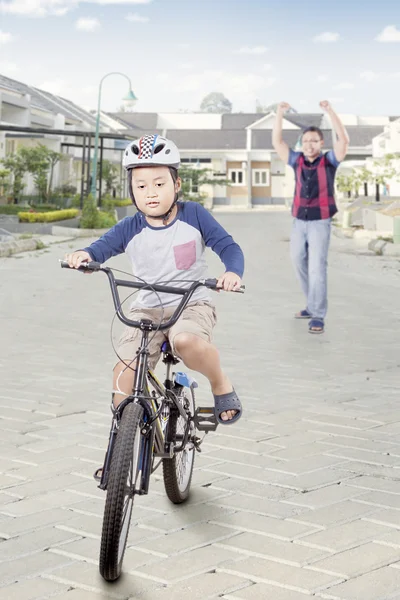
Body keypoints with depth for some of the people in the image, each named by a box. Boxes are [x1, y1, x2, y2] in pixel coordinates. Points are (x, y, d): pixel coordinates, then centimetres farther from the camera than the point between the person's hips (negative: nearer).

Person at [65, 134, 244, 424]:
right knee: (126, 367, -17)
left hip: (192, 305, -3)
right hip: (147, 309, 3)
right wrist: (83, 255, -29)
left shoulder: (194, 215, -7)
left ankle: (221, 385, -6)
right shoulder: (130, 229, -3)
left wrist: (233, 272, -30)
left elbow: (228, 246, -8)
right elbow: (102, 248, -3)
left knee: (186, 341, -36)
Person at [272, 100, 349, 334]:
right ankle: (314, 306, 30)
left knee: (317, 268, -12)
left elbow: (344, 140, -21)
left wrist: (330, 110, -26)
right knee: (301, 266, 12)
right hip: (299, 223, 5)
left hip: (320, 224, -5)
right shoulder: (298, 161, 5)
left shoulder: (329, 160, -5)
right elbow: (277, 142, 0)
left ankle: (318, 317, -10)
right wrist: (280, 114, -9)